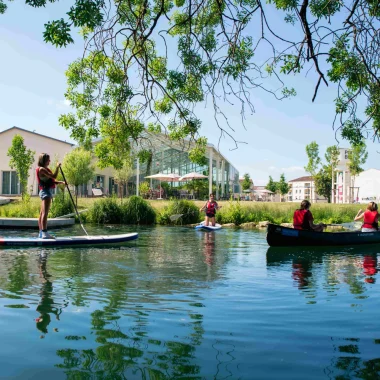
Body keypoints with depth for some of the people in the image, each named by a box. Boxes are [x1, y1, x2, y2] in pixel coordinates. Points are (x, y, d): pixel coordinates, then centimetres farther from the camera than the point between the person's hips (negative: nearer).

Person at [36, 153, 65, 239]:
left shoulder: (44, 169, 18)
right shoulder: (42, 169, -12)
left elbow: (52, 180, 19)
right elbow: (54, 176, -21)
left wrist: (61, 182, 8)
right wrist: (57, 167, -10)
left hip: (45, 191, 11)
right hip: (46, 191, -11)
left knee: (42, 213, 10)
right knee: (45, 213, -12)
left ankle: (41, 233, 15)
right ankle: (44, 233, -14)